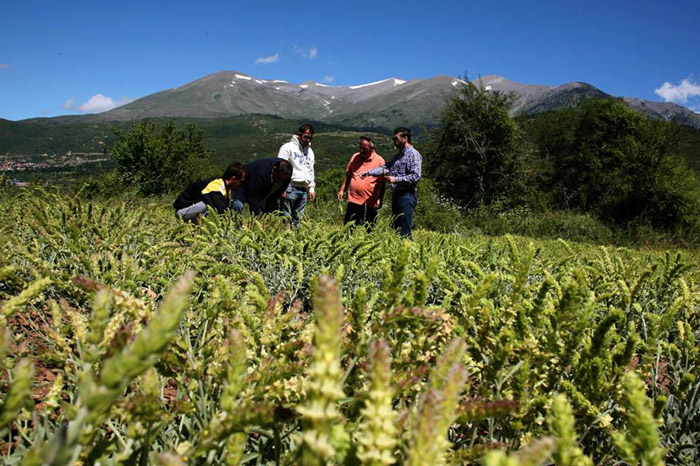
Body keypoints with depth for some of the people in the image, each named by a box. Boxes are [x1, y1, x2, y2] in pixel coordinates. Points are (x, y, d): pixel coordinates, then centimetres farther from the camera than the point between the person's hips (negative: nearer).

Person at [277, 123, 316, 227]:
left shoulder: (310, 151, 20)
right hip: (290, 188, -6)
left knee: (298, 219, 7)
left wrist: (312, 188, 15)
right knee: (285, 217, -8)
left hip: (303, 190, 6)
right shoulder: (288, 147, -1)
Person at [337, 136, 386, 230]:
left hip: (370, 203, -3)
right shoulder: (355, 157, 8)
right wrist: (342, 190, 11)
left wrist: (379, 199, -12)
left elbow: (381, 183, -7)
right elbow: (348, 175, 16)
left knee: (368, 230, 7)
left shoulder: (379, 161, -6)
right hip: (353, 200, 4)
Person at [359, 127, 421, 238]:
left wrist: (395, 179, -19)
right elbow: (386, 167, 11)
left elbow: (415, 176, -18)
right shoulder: (398, 155, 21)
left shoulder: (413, 154, -8)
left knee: (405, 231, -10)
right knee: (397, 228, 12)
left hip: (407, 195, -9)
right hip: (397, 194, 9)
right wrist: (369, 172, -1)